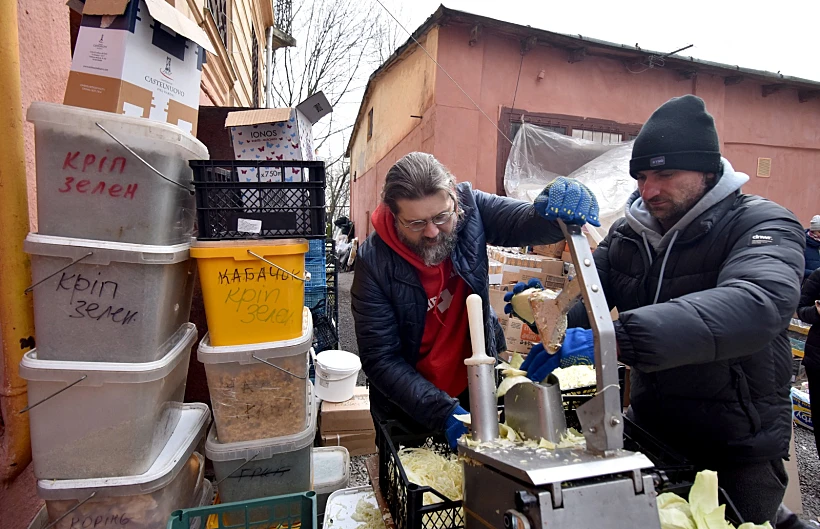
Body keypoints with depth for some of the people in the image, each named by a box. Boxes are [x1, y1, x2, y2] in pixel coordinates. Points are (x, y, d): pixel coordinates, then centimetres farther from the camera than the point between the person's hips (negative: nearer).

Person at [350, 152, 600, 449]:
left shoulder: (470, 207, -15)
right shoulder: (374, 262, -24)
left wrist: (564, 204, -42)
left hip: (477, 393, 3)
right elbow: (380, 360, -22)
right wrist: (444, 413, -31)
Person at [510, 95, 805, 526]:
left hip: (736, 454, -5)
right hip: (647, 433, 5)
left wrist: (615, 339, -49)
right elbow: (582, 298, 1)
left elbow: (757, 305, -36)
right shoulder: (628, 233, 0)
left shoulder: (763, 226, -16)